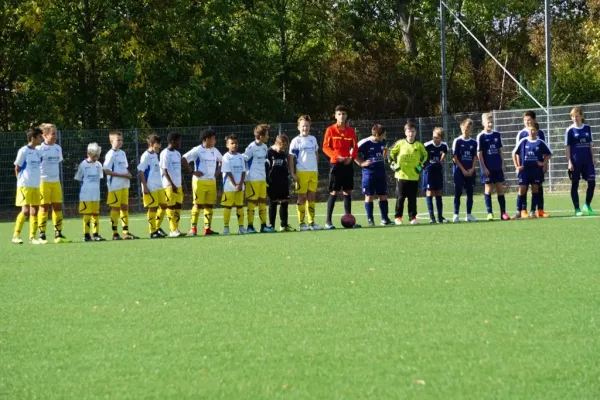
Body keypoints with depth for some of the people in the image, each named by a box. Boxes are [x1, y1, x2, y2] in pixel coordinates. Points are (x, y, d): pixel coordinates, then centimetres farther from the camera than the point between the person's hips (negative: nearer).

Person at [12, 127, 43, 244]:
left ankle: (32, 237, 8)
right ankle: (16, 236, -3)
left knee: (35, 211, 4)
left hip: (36, 186, 7)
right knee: (25, 210, -12)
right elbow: (17, 168, -2)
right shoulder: (23, 151, -7)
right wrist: (21, 181, -3)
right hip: (25, 186, -7)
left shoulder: (38, 152, 11)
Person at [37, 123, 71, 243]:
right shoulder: (40, 149, -7)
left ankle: (58, 234, 8)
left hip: (56, 182, 6)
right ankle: (42, 235, 1)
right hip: (43, 182, -6)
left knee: (58, 206, 4)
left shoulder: (58, 148, 12)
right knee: (44, 207, -3)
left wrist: (57, 178, 16)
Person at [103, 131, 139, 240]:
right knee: (115, 208, -3)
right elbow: (107, 171, -17)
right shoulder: (110, 154, -11)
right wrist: (122, 175, -19)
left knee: (125, 207, 9)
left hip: (124, 185, 8)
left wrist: (129, 174, 0)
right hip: (115, 186, -8)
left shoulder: (122, 153, 13)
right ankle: (115, 233, 1)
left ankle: (126, 232, 14)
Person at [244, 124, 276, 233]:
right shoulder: (251, 147, -14)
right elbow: (243, 159, -11)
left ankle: (263, 225, 11)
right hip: (252, 179, -7)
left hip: (262, 179, 7)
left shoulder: (264, 147, 10)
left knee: (263, 202, 7)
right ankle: (250, 226, 0)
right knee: (252, 202, -4)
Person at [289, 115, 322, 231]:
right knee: (302, 197, -1)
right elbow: (291, 157, -4)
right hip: (301, 172, -5)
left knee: (312, 197, 7)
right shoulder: (296, 141, -4)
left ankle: (311, 222, 13)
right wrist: (292, 173, -10)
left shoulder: (313, 139, 11)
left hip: (313, 172, 5)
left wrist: (316, 168, 15)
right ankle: (301, 223, 3)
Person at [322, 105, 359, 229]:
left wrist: (351, 157, -7)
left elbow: (355, 147, 12)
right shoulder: (331, 130, -2)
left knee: (347, 192, 7)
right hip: (335, 164, -4)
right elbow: (325, 147, -5)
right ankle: (328, 221, -3)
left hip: (348, 164, 4)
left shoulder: (351, 131, 9)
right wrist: (337, 157, -17)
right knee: (333, 192, -6)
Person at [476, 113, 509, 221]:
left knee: (500, 188, 3)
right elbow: (479, 153, -6)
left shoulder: (497, 134, 8)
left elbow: (500, 150, 13)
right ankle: (489, 213, 3)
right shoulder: (481, 136, -5)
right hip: (487, 168, -4)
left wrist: (502, 164, 6)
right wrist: (484, 167, -10)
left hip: (497, 167, 4)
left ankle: (503, 212, 5)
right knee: (488, 189, -2)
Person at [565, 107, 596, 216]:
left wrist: (592, 158, 7)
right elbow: (568, 147, -3)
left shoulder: (587, 128, 8)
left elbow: (590, 144, 14)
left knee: (592, 182, -2)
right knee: (575, 184, 1)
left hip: (587, 160, 3)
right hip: (575, 161, -3)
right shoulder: (570, 130, -2)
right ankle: (577, 209, 7)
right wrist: (569, 162, -9)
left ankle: (587, 206, 15)